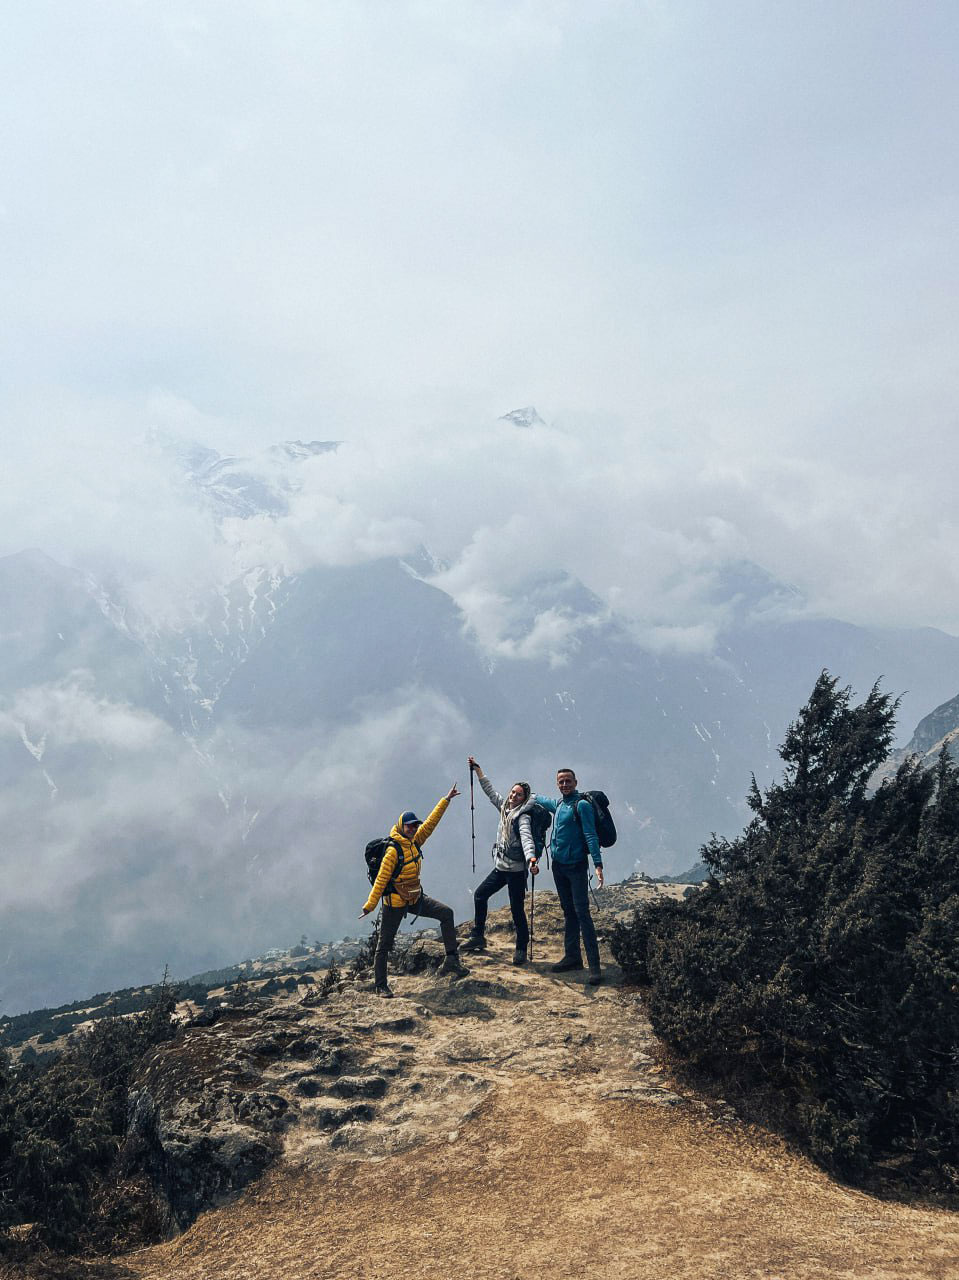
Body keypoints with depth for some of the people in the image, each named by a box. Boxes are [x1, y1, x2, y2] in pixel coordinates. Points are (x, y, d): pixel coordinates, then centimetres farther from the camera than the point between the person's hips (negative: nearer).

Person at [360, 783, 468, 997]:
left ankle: (451, 960, -1)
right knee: (384, 944, 1)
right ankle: (380, 986, 13)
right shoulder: (393, 850, -19)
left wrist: (446, 800, 6)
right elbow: (381, 879, -20)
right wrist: (369, 906, -20)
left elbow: (431, 821, 7)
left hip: (415, 898, 8)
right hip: (394, 903, -7)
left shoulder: (415, 842, 2)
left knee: (446, 913, -2)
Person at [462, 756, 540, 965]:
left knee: (517, 909, -4)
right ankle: (478, 936, 24)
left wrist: (532, 858, -49)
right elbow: (490, 791, 20)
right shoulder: (505, 807, 8)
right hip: (500, 867, 9)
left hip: (516, 870, -9)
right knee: (480, 895, 14)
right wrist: (477, 769, 22)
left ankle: (522, 948, 7)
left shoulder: (522, 816, -15)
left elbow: (526, 838, -32)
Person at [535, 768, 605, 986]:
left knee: (582, 913, -12)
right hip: (558, 866, 8)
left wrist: (598, 864, -27)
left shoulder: (581, 805, -12)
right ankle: (572, 956, 19)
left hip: (576, 867, -8)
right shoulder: (558, 804, 12)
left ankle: (594, 965, -14)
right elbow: (543, 800, 37)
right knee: (568, 912, 12)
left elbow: (591, 835, -19)